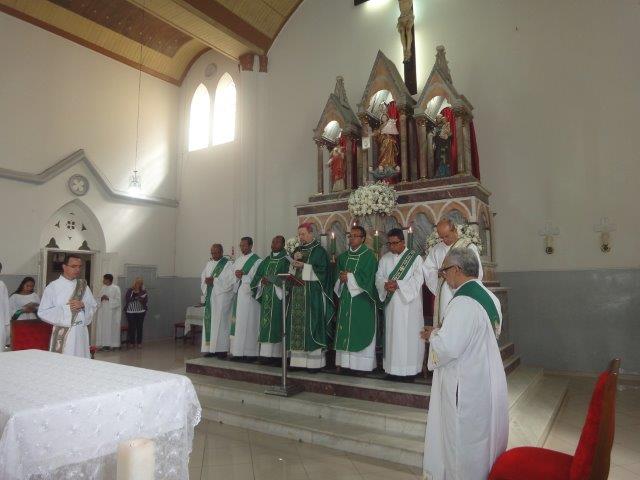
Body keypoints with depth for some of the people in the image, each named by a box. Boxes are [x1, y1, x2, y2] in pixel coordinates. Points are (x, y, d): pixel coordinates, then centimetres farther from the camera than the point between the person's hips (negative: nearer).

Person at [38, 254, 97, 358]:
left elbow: (93, 306, 12)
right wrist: (66, 308, -13)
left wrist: (83, 305, -8)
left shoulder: (83, 286, 10)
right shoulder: (53, 287, -1)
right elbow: (42, 312, -5)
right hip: (62, 333, -3)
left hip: (81, 332, 3)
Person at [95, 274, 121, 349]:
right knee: (103, 328, 4)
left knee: (112, 328, -6)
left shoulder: (116, 288, -4)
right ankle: (104, 344, 9)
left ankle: (112, 345, -1)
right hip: (103, 312, 6)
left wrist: (108, 299, -18)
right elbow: (98, 299, 13)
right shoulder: (103, 288, 14)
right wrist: (101, 298, -8)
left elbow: (118, 301, -9)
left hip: (112, 313, -6)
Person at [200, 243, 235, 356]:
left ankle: (221, 349, -1)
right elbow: (203, 278, 15)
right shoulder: (209, 264, 17)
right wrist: (206, 282, -8)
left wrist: (214, 281, -16)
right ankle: (210, 348, 10)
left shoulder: (228, 264, -4)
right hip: (209, 297, 6)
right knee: (209, 321, 4)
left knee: (220, 321, -6)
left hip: (222, 297, -6)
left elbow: (230, 281, -13)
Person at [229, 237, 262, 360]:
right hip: (238, 295, 7)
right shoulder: (238, 260, 17)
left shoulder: (257, 261, -5)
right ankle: (239, 351, 10)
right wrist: (236, 275, -4)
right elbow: (233, 276, 17)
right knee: (237, 322, 5)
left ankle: (251, 352, -1)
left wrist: (243, 275, -15)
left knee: (249, 323, -6)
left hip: (249, 295, -7)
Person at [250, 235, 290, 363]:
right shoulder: (267, 260, 17)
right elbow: (258, 276, 13)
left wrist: (270, 280, -14)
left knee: (275, 323, -8)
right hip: (266, 296, 6)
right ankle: (267, 354, 8)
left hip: (278, 296, -6)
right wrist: (262, 281, -8)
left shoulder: (286, 260, -1)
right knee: (265, 323, 4)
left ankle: (275, 354, -4)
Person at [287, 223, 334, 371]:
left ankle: (315, 361, 0)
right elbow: (290, 271, 14)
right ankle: (299, 359, 10)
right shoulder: (297, 250, 17)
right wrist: (294, 259, -5)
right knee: (297, 324, 4)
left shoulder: (319, 251, -3)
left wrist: (303, 266, -17)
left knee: (311, 324, -6)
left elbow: (321, 271, -11)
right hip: (297, 293, 6)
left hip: (313, 294, -6)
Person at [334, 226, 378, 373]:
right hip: (346, 298, 6)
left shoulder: (369, 256, -6)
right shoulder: (343, 256, 13)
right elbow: (338, 275, 13)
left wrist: (349, 277, -11)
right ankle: (344, 361, 13)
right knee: (345, 331, 6)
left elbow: (367, 279, -14)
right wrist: (341, 279, -8)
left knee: (361, 331, -2)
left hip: (362, 299, -6)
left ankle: (362, 363, 5)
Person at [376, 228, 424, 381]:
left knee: (409, 335, -1)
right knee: (392, 334, 7)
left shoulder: (415, 258, -3)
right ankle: (393, 368, 16)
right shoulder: (385, 258, 10)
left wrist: (398, 284, -21)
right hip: (391, 304, 4)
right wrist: (386, 284, -16)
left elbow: (418, 280, -12)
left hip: (409, 304, -4)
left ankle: (410, 369, 8)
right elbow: (378, 277, 5)